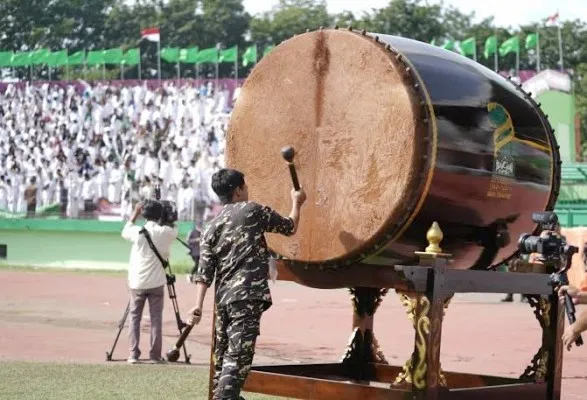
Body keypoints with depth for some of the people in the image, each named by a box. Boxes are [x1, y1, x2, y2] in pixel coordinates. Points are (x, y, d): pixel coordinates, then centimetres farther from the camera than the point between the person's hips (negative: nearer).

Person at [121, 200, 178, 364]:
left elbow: (125, 231, 17)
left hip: (137, 282, 0)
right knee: (156, 318, 5)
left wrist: (135, 213, 22)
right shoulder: (166, 232, -5)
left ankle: (133, 354, 0)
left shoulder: (138, 232, -6)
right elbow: (175, 229, 19)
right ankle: (155, 355, 2)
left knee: (135, 317, 8)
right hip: (156, 283, 0)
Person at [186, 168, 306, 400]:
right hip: (247, 296, -6)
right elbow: (289, 228, 15)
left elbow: (205, 271, 5)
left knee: (223, 357, 15)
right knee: (238, 357, -11)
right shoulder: (253, 210, 2)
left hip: (223, 299, 6)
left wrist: (198, 305, 2)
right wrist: (297, 202, 33)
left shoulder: (211, 227, 14)